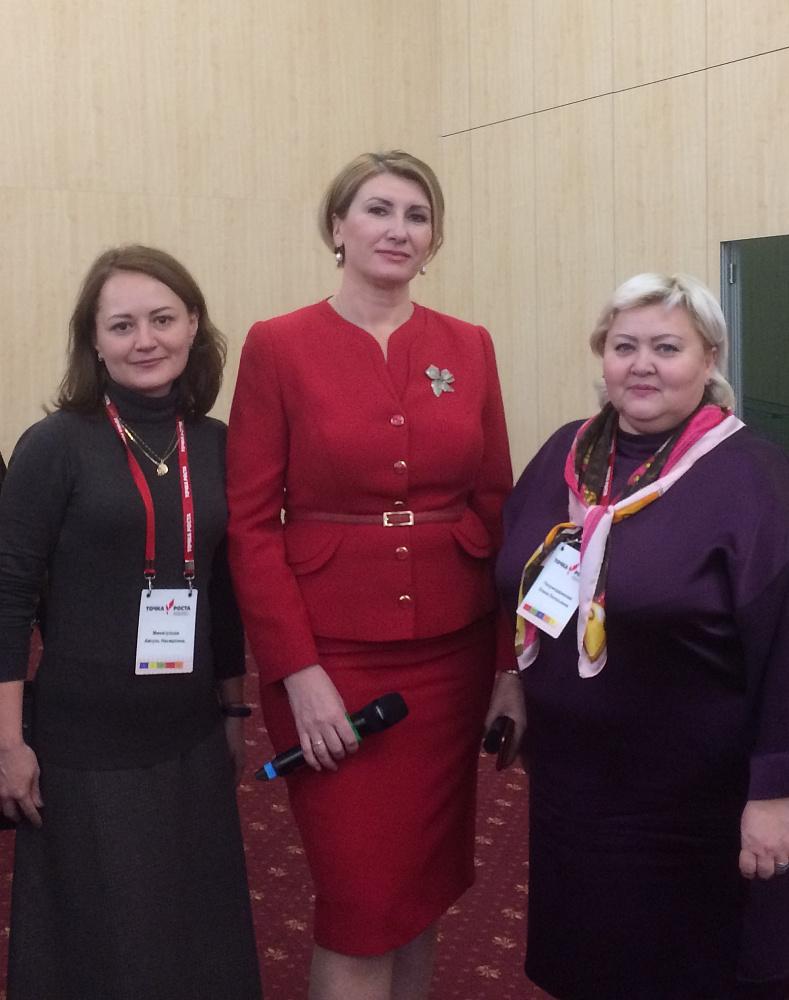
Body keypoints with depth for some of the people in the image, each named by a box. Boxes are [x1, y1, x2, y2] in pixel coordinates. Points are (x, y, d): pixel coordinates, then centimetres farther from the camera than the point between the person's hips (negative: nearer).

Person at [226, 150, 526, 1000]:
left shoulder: (468, 349, 5)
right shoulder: (278, 347, -5)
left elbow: (498, 510, 6)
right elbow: (250, 524, -7)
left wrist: (512, 665, 3)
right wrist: (298, 672, -12)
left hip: (452, 653, 4)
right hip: (331, 652, -3)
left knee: (425, 877, 15)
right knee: (358, 898, 2)